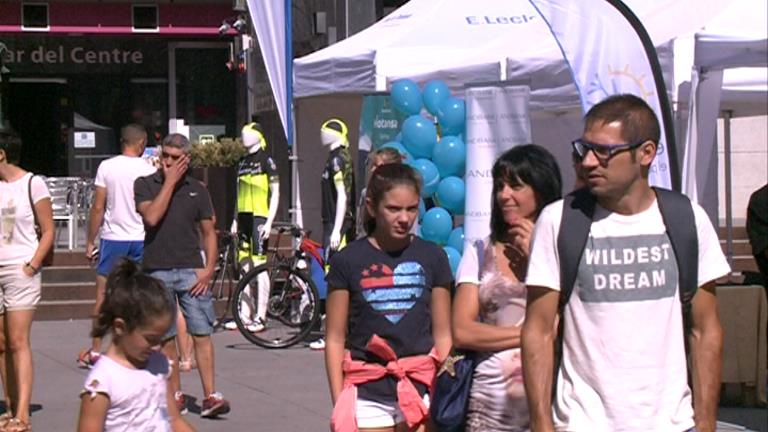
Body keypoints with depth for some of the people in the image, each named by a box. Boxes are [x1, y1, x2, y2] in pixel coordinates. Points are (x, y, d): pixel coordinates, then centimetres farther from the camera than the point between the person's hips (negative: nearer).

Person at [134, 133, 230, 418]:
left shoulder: (197, 190, 10)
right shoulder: (145, 185, 3)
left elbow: (208, 232, 11)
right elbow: (152, 217, -14)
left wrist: (208, 268, -2)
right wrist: (170, 182, -10)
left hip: (191, 270, 1)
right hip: (158, 270, -1)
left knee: (202, 333, -6)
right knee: (165, 338, 5)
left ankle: (210, 396, -6)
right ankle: (175, 397, 14)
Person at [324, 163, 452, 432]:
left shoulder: (431, 258, 6)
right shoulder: (349, 261, 1)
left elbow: (442, 335, 10)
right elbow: (335, 339, 3)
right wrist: (338, 403, -1)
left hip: (420, 389, 1)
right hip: (368, 392, -1)